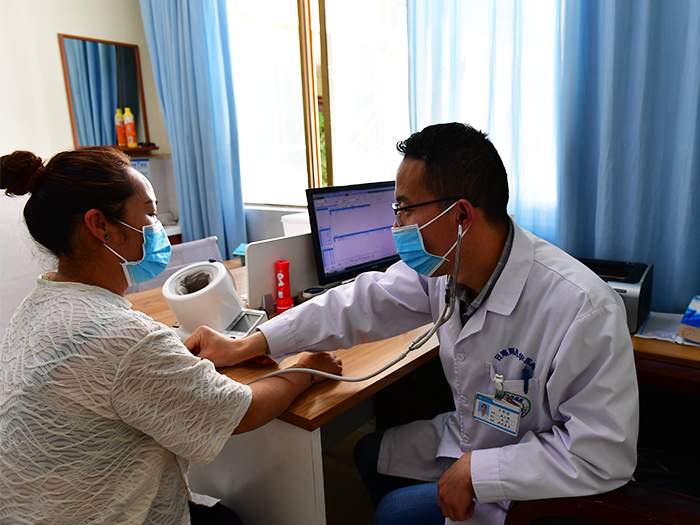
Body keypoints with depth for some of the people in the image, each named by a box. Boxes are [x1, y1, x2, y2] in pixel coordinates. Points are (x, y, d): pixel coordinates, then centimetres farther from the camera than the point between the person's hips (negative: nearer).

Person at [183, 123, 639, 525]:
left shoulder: (583, 310, -36)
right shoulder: (442, 266, -15)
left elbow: (605, 454, -30)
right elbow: (362, 305, -7)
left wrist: (478, 472, -27)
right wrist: (244, 347, -7)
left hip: (532, 482, -6)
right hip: (469, 437, 6)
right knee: (370, 455, 15)